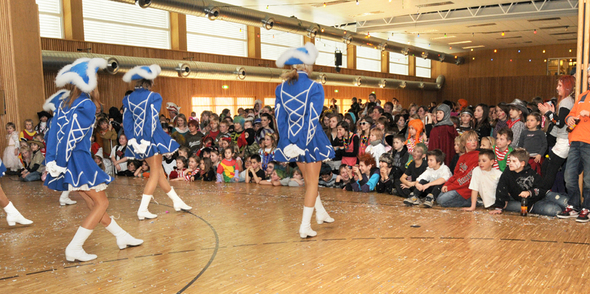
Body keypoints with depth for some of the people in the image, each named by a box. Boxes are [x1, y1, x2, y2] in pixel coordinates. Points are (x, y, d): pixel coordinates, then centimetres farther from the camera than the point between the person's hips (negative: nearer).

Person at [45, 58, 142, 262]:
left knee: (93, 203, 14)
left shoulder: (63, 104, 12)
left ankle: (122, 237, 28)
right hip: (79, 161, -9)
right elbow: (73, 136, -16)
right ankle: (74, 248, -3)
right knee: (101, 203, 2)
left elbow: (53, 132, 6)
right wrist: (60, 164, -12)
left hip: (65, 163, 9)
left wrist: (51, 161, 4)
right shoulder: (87, 106, -11)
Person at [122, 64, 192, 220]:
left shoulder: (128, 99, 7)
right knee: (155, 174, 3)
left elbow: (127, 121, 1)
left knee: (159, 171, 14)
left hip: (138, 139, 7)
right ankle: (142, 210, -2)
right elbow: (152, 120, -17)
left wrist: (132, 140, -2)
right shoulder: (153, 97, -10)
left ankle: (177, 201, 26)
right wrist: (146, 141, -17)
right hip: (152, 137, -6)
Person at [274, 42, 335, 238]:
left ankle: (320, 213, 41)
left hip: (291, 139, 5)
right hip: (310, 138, -5)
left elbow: (279, 117, -3)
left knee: (309, 179, 23)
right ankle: (305, 226, 7)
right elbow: (312, 119, -17)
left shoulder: (281, 88, 2)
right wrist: (304, 144, -15)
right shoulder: (314, 87, -12)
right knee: (312, 181, 8)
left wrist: (287, 143, -5)